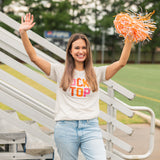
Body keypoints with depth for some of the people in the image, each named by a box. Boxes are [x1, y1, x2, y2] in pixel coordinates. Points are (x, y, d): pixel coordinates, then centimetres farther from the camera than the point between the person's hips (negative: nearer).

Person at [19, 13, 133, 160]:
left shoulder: (96, 73, 10)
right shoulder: (60, 71, 7)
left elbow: (121, 63, 3)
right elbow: (34, 57, 3)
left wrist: (129, 39, -5)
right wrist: (23, 33, -4)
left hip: (91, 127, 0)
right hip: (65, 127, 0)